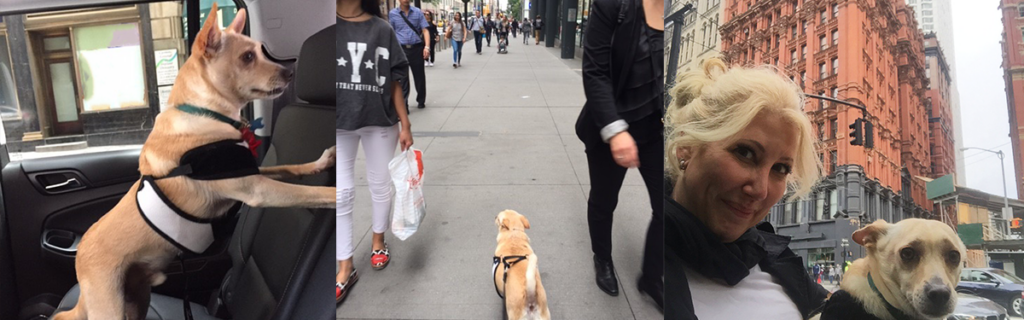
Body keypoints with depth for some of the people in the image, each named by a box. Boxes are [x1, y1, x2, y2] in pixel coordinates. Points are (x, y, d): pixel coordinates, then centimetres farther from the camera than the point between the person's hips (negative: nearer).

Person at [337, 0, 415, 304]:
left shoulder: (381, 29, -1)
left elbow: (394, 81, 2)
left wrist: (405, 125, 1)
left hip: (380, 122, 1)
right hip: (339, 123, 0)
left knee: (380, 186, 14)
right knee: (341, 194, 3)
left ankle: (378, 242, 37)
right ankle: (345, 268, 14)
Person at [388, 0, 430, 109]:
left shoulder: (417, 12, 3)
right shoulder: (392, 13, 3)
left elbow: (425, 30, 0)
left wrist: (427, 46, -12)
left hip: (417, 48, 1)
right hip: (401, 49, -1)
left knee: (419, 76, 11)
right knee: (402, 78, 0)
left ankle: (421, 101, 28)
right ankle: (403, 104, 4)